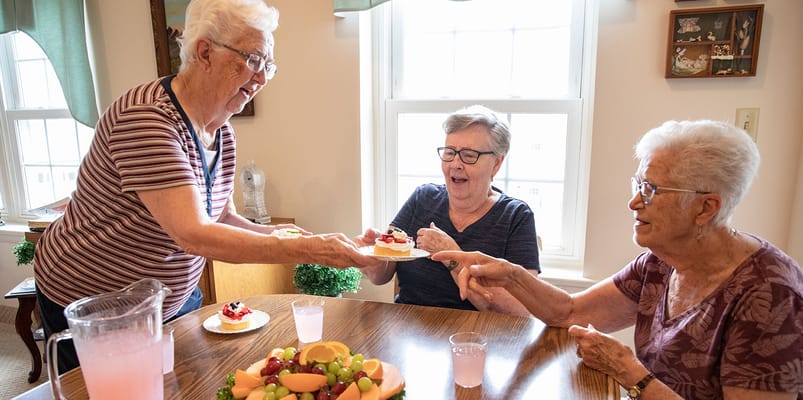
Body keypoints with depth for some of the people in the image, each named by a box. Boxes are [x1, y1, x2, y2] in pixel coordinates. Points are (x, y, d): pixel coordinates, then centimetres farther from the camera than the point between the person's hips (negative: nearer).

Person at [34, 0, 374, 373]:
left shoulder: (222, 131, -3)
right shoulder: (146, 118, -29)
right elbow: (193, 234, -38)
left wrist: (269, 233, -14)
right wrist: (309, 249, -40)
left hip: (175, 298, 8)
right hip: (92, 308, -7)